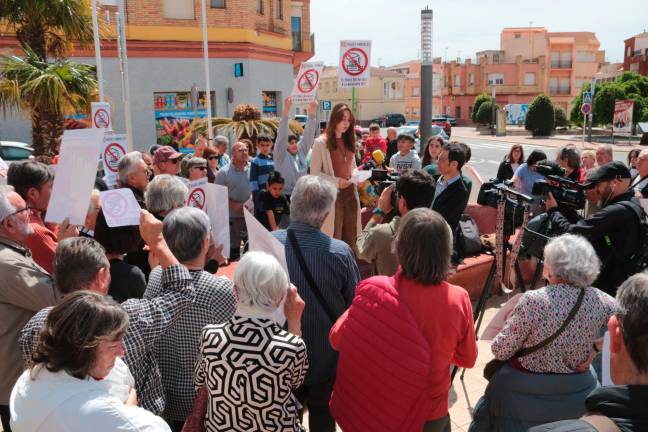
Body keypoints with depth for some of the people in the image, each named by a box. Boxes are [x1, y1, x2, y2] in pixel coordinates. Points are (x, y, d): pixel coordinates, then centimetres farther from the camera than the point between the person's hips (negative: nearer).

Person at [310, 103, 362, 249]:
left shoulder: (349, 142, 14)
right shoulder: (321, 142, -6)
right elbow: (314, 173, -10)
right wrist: (336, 181, -20)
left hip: (350, 193, 6)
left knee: (350, 238, 10)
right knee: (334, 238, -2)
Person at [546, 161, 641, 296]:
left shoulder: (618, 211, -23)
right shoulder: (631, 206, 9)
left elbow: (571, 232, -24)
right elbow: (589, 230, 13)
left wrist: (553, 210, -7)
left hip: (607, 287, -9)